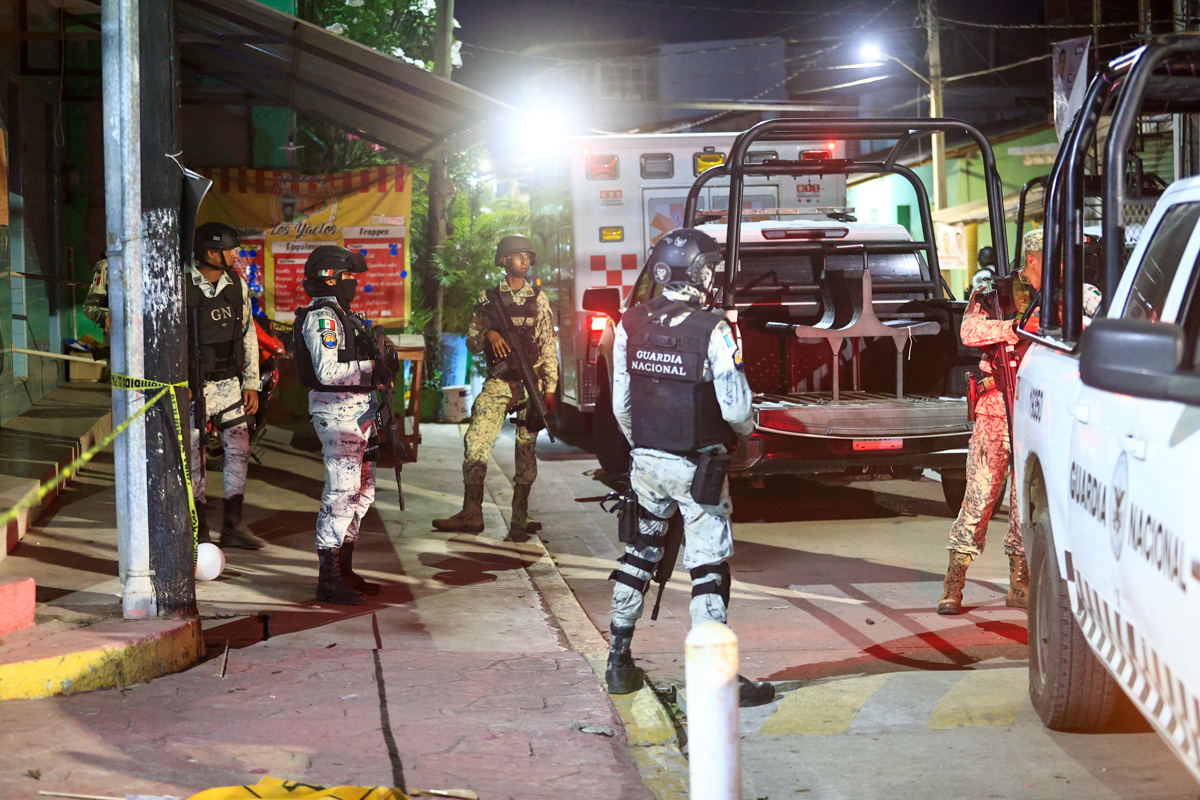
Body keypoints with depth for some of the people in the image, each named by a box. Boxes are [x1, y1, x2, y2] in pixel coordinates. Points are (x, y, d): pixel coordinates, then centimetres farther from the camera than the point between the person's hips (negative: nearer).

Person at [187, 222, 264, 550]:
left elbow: (248, 336, 12)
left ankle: (232, 526, 10)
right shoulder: (181, 288, -11)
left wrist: (251, 383, 8)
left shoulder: (237, 286, 6)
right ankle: (199, 528, 15)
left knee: (239, 450, 1)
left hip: (229, 383, 5)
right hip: (194, 385, -5)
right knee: (194, 455, 3)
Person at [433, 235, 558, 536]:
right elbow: (471, 342, 11)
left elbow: (550, 347, 9)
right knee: (476, 442, -14)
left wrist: (550, 388, 2)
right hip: (498, 382, -1)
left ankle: (520, 517, 8)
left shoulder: (539, 299, 11)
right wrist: (488, 335, -12)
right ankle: (471, 514, -13)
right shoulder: (488, 298, 9)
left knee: (527, 447, 1)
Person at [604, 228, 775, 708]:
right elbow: (735, 407, -16)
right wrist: (745, 431, 7)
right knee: (708, 566, -1)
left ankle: (619, 661, 24)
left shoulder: (631, 325, -1)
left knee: (639, 554, 19)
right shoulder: (713, 331, -17)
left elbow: (621, 403, 6)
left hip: (646, 459, 5)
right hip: (696, 465, -5)